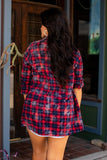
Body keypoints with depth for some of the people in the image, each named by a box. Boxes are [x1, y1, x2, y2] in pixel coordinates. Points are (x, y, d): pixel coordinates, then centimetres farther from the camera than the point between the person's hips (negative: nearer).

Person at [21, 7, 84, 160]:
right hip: (62, 113, 0)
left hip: (36, 109, 1)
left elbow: (25, 82, 1)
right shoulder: (74, 54, -2)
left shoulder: (32, 49, -4)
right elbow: (77, 87, 1)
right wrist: (75, 112, 13)